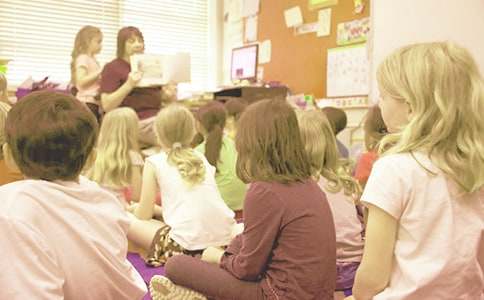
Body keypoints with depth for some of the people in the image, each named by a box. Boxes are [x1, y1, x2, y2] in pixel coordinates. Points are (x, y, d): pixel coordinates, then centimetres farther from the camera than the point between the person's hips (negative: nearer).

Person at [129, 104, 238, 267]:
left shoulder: (154, 162, 4)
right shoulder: (200, 157, 17)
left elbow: (144, 215, 9)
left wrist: (134, 208, 32)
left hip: (188, 244, -6)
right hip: (224, 237, 6)